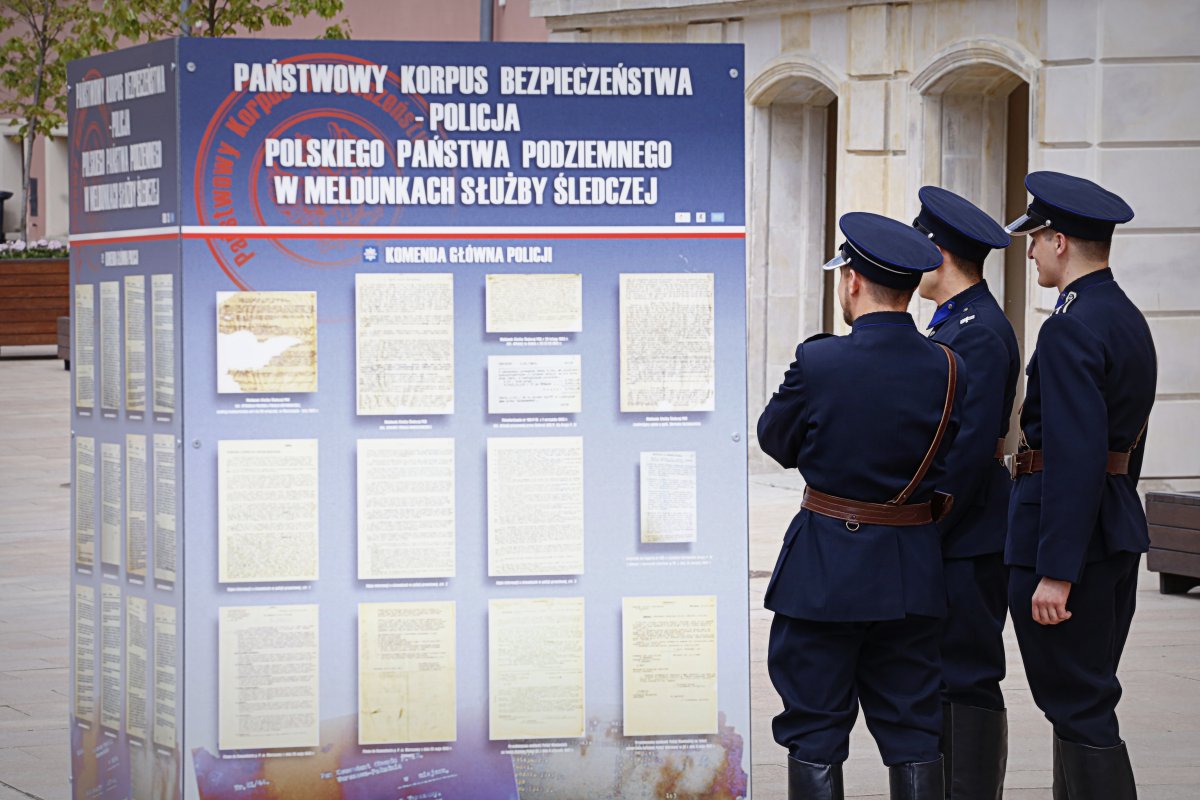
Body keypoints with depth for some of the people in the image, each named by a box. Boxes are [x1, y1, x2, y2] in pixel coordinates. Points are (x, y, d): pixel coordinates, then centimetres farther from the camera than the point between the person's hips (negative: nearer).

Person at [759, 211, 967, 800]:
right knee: (912, 729, 12)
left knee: (815, 730, 6)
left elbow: (775, 440, -1)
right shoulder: (947, 369, -6)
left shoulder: (819, 363, -16)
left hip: (825, 570, -3)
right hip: (912, 570, 3)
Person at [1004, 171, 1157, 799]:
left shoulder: (1071, 328, -18)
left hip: (1067, 531, -10)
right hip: (1119, 531, 10)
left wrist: (1056, 571, -23)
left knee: (1077, 706, -6)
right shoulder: (1130, 321, 13)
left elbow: (1076, 456, -23)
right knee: (1084, 698, 16)